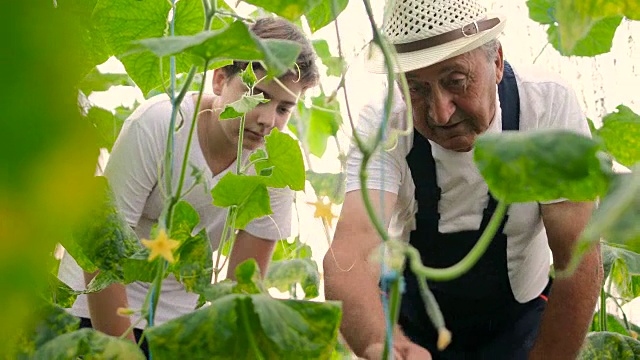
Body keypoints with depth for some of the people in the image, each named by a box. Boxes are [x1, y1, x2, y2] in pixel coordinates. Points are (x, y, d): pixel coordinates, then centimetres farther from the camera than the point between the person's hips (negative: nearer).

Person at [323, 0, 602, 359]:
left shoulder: (549, 105, -25)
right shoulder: (382, 123, -25)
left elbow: (579, 262, -22)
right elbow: (351, 251, -40)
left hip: (517, 322, 0)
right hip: (409, 324, 1)